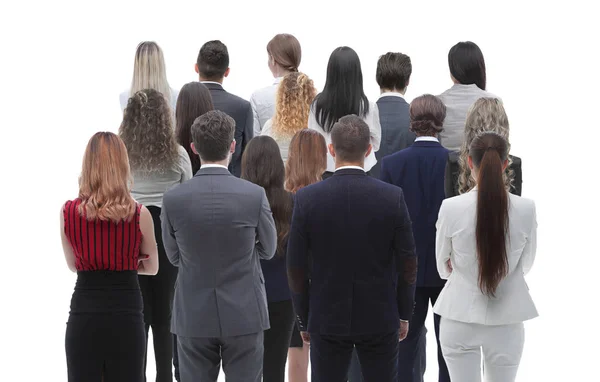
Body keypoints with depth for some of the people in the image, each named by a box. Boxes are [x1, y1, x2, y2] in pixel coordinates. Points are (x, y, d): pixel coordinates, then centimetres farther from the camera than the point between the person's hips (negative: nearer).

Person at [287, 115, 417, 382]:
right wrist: (404, 315, 9)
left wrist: (304, 320, 8)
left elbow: (296, 267, -3)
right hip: (380, 320, 0)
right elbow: (408, 264, -3)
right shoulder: (392, 197, -9)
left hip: (327, 320, 0)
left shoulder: (307, 198, -8)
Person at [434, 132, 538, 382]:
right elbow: (525, 264, 5)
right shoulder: (526, 209, -11)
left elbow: (444, 267, 1)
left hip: (460, 318, -1)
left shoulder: (451, 208, -13)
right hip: (506, 320, 1)